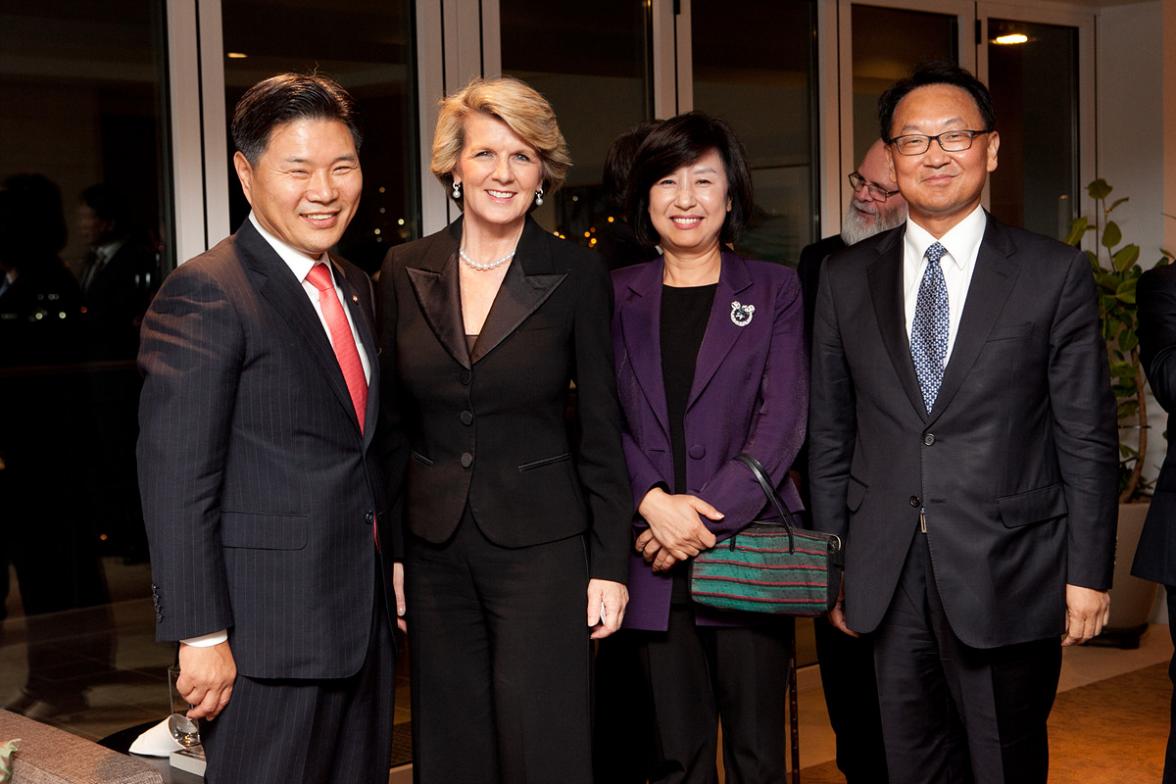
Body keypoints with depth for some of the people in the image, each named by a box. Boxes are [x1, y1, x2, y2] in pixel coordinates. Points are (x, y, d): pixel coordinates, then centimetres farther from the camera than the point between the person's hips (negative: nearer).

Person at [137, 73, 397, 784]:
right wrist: (201, 636, -19)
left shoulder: (356, 288, 12)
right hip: (267, 632, -8)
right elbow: (177, 482, -18)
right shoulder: (204, 295, -14)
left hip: (364, 619, 8)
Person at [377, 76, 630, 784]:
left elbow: (601, 428, -2)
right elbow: (391, 423, 8)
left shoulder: (578, 275, -4)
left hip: (540, 546, -3)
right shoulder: (406, 271, 4)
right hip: (435, 548, 3)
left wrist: (610, 565, -5)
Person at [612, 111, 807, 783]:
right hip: (654, 561, 1)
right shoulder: (618, 297, 12)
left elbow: (782, 420, -2)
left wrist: (709, 519, -12)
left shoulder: (774, 290, 7)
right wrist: (651, 502, -13)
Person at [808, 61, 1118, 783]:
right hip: (888, 580, 2)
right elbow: (830, 435, 9)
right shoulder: (847, 279, 6)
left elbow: (1087, 439, -1)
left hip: (1008, 576, -2)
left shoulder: (1055, 274, -1)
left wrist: (1088, 573, -4)